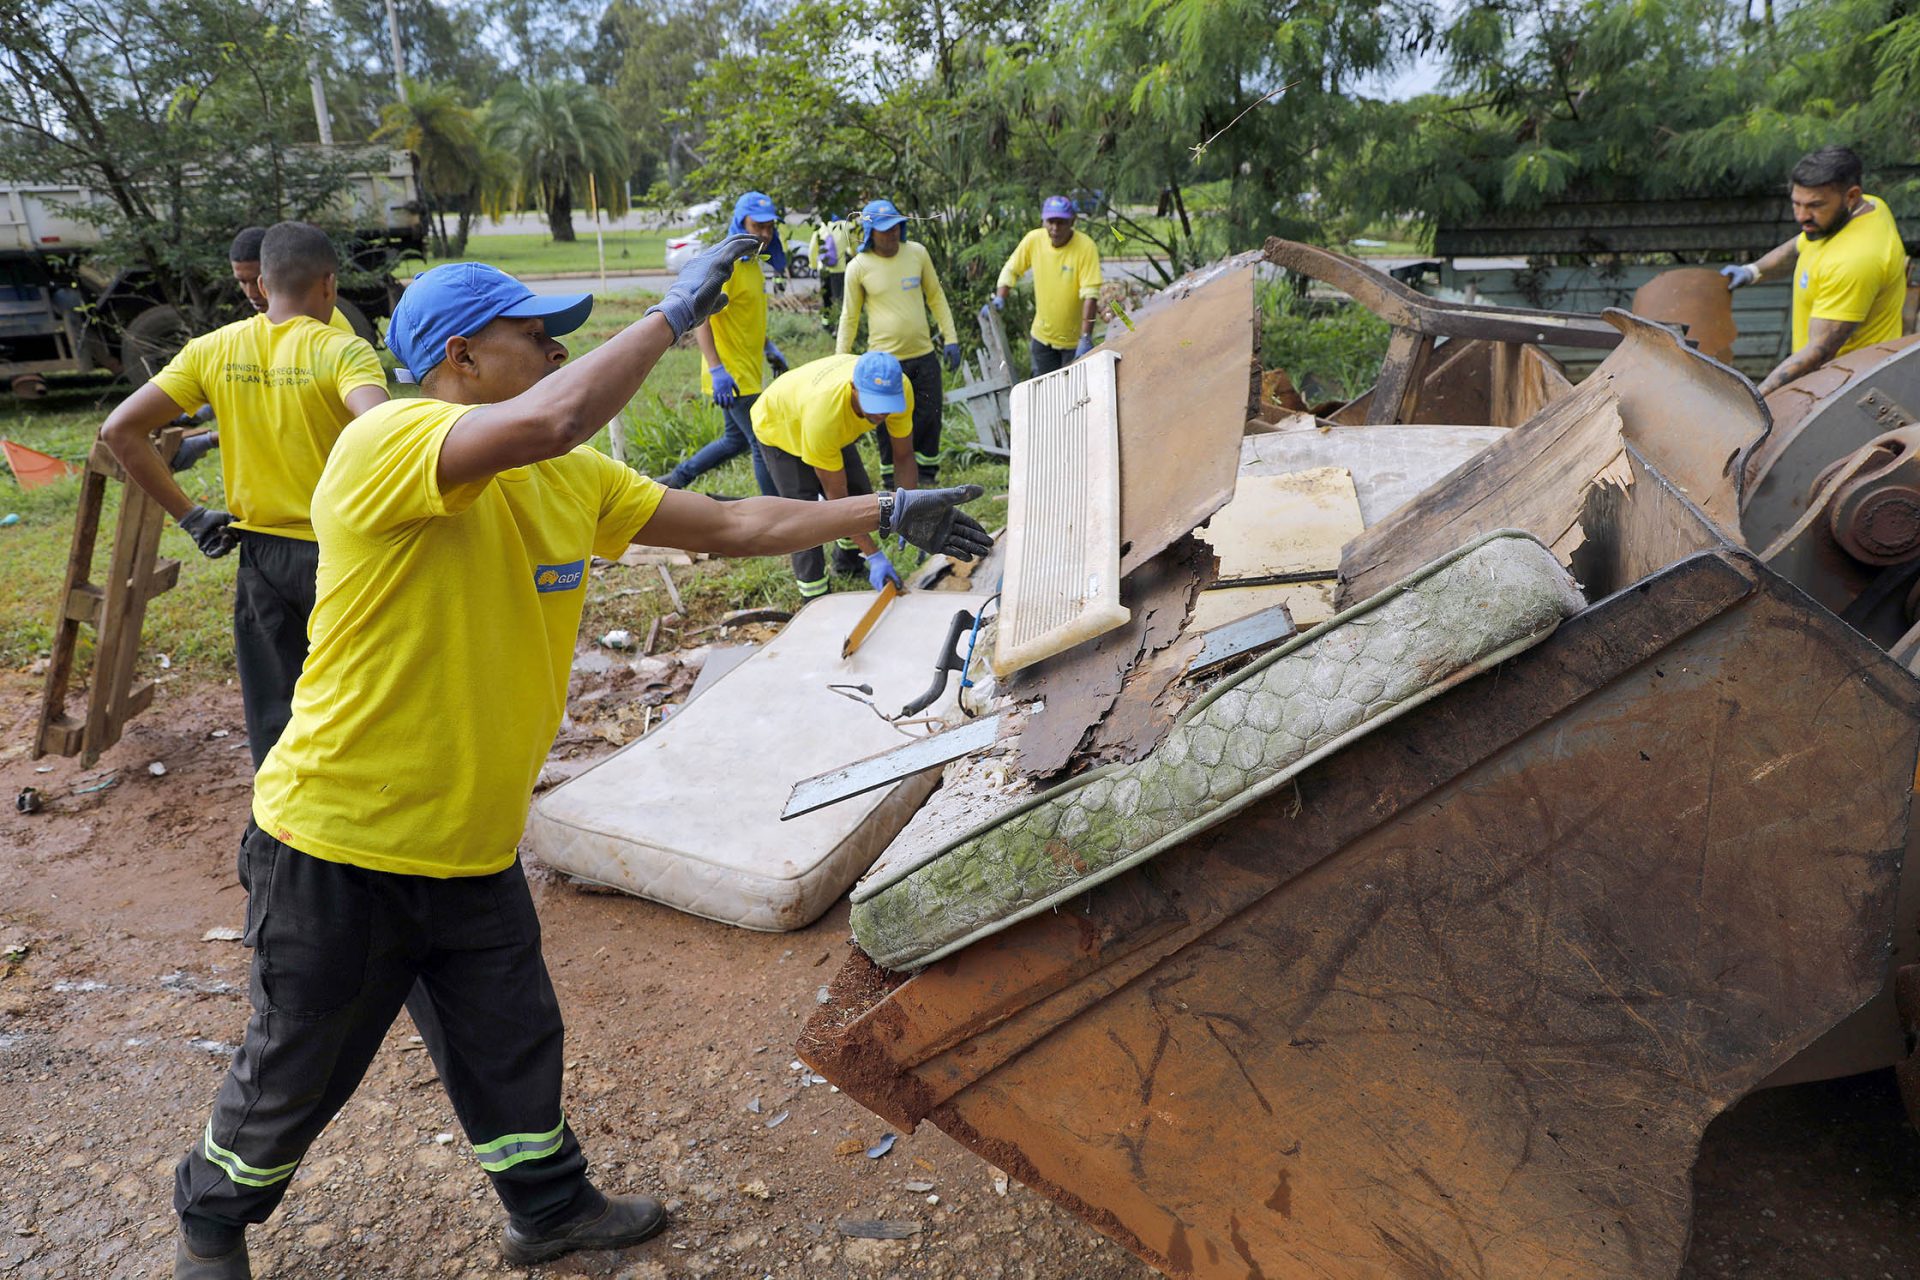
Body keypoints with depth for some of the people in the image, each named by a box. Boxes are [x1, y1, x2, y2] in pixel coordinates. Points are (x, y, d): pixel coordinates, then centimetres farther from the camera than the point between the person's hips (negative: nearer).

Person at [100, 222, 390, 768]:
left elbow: (120, 430, -1)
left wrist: (188, 515, 2)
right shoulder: (342, 350, -13)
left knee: (273, 721, 14)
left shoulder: (213, 350, 1)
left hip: (260, 555, 4)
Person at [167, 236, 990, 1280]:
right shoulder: (383, 446, -22)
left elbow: (732, 527, 7)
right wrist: (674, 312, -29)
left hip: (474, 847, 7)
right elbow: (546, 421, -42)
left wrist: (889, 513, 5)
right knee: (296, 1074, 17)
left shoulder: (574, 482, 3)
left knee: (512, 1047, 21)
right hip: (340, 847, -6)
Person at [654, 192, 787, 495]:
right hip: (731, 376, -10)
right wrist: (717, 370, -32)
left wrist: (770, 348, 21)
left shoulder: (752, 262, 12)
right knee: (765, 445, -3)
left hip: (747, 370, 10)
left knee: (736, 441, 20)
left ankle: (675, 480, 31)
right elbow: (699, 316, -25)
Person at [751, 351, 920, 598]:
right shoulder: (822, 413, -47)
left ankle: (847, 561, 34)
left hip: (836, 429, 6)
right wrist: (874, 556, -35)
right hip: (779, 428, -5)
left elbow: (904, 457, -17)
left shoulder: (898, 389, -33)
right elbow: (836, 496, -36)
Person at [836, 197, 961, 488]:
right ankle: (892, 483, 22)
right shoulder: (858, 267, -7)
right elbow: (849, 316, 2)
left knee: (929, 419, 10)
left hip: (924, 355, 3)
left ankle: (927, 475, 29)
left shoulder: (917, 253, 0)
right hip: (884, 360, -3)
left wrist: (951, 339, 6)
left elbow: (936, 297, 10)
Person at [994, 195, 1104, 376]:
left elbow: (1090, 294, -25)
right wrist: (999, 298, -11)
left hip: (1074, 340, -4)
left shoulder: (1086, 247, -20)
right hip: (1042, 336, 4)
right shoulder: (1033, 240, -9)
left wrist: (1086, 337, -31)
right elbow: (1011, 270, 6)